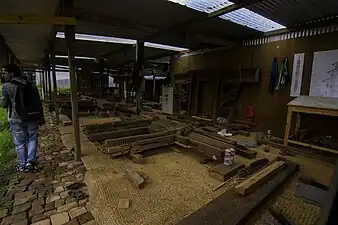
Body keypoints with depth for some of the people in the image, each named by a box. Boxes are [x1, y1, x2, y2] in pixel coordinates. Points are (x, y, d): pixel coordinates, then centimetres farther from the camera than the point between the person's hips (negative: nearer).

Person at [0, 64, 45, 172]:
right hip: (32, 117, 3)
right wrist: (41, 117, 13)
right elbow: (38, 102, 7)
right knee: (32, 139, 15)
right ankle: (31, 161, 7)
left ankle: (23, 166, 17)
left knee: (20, 143, 8)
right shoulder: (31, 85, 6)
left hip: (16, 119, -3)